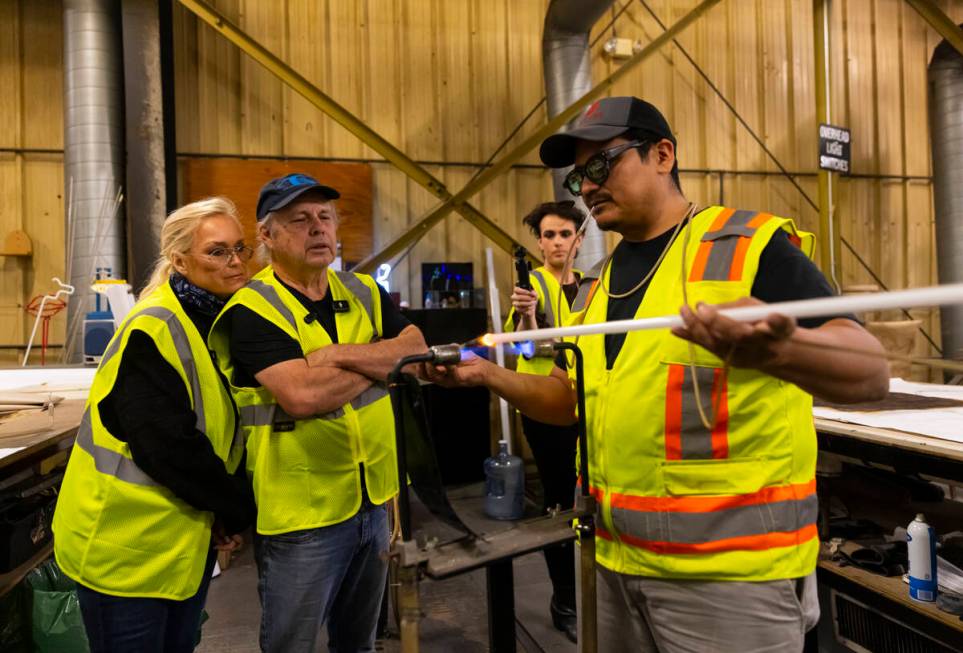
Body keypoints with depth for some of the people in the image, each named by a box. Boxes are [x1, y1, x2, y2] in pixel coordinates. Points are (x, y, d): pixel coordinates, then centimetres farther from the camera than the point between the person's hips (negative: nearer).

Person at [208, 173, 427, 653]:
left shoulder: (364, 293, 6)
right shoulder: (252, 309, -14)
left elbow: (419, 352, -5)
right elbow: (303, 395, -27)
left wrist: (342, 353, -19)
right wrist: (382, 361, -12)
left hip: (373, 500, 6)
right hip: (302, 513, -5)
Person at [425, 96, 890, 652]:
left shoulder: (752, 245, -10)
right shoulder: (596, 283, 9)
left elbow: (870, 374, -19)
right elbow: (570, 401, 15)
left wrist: (775, 351, -40)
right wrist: (488, 374, -1)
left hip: (732, 570, -6)